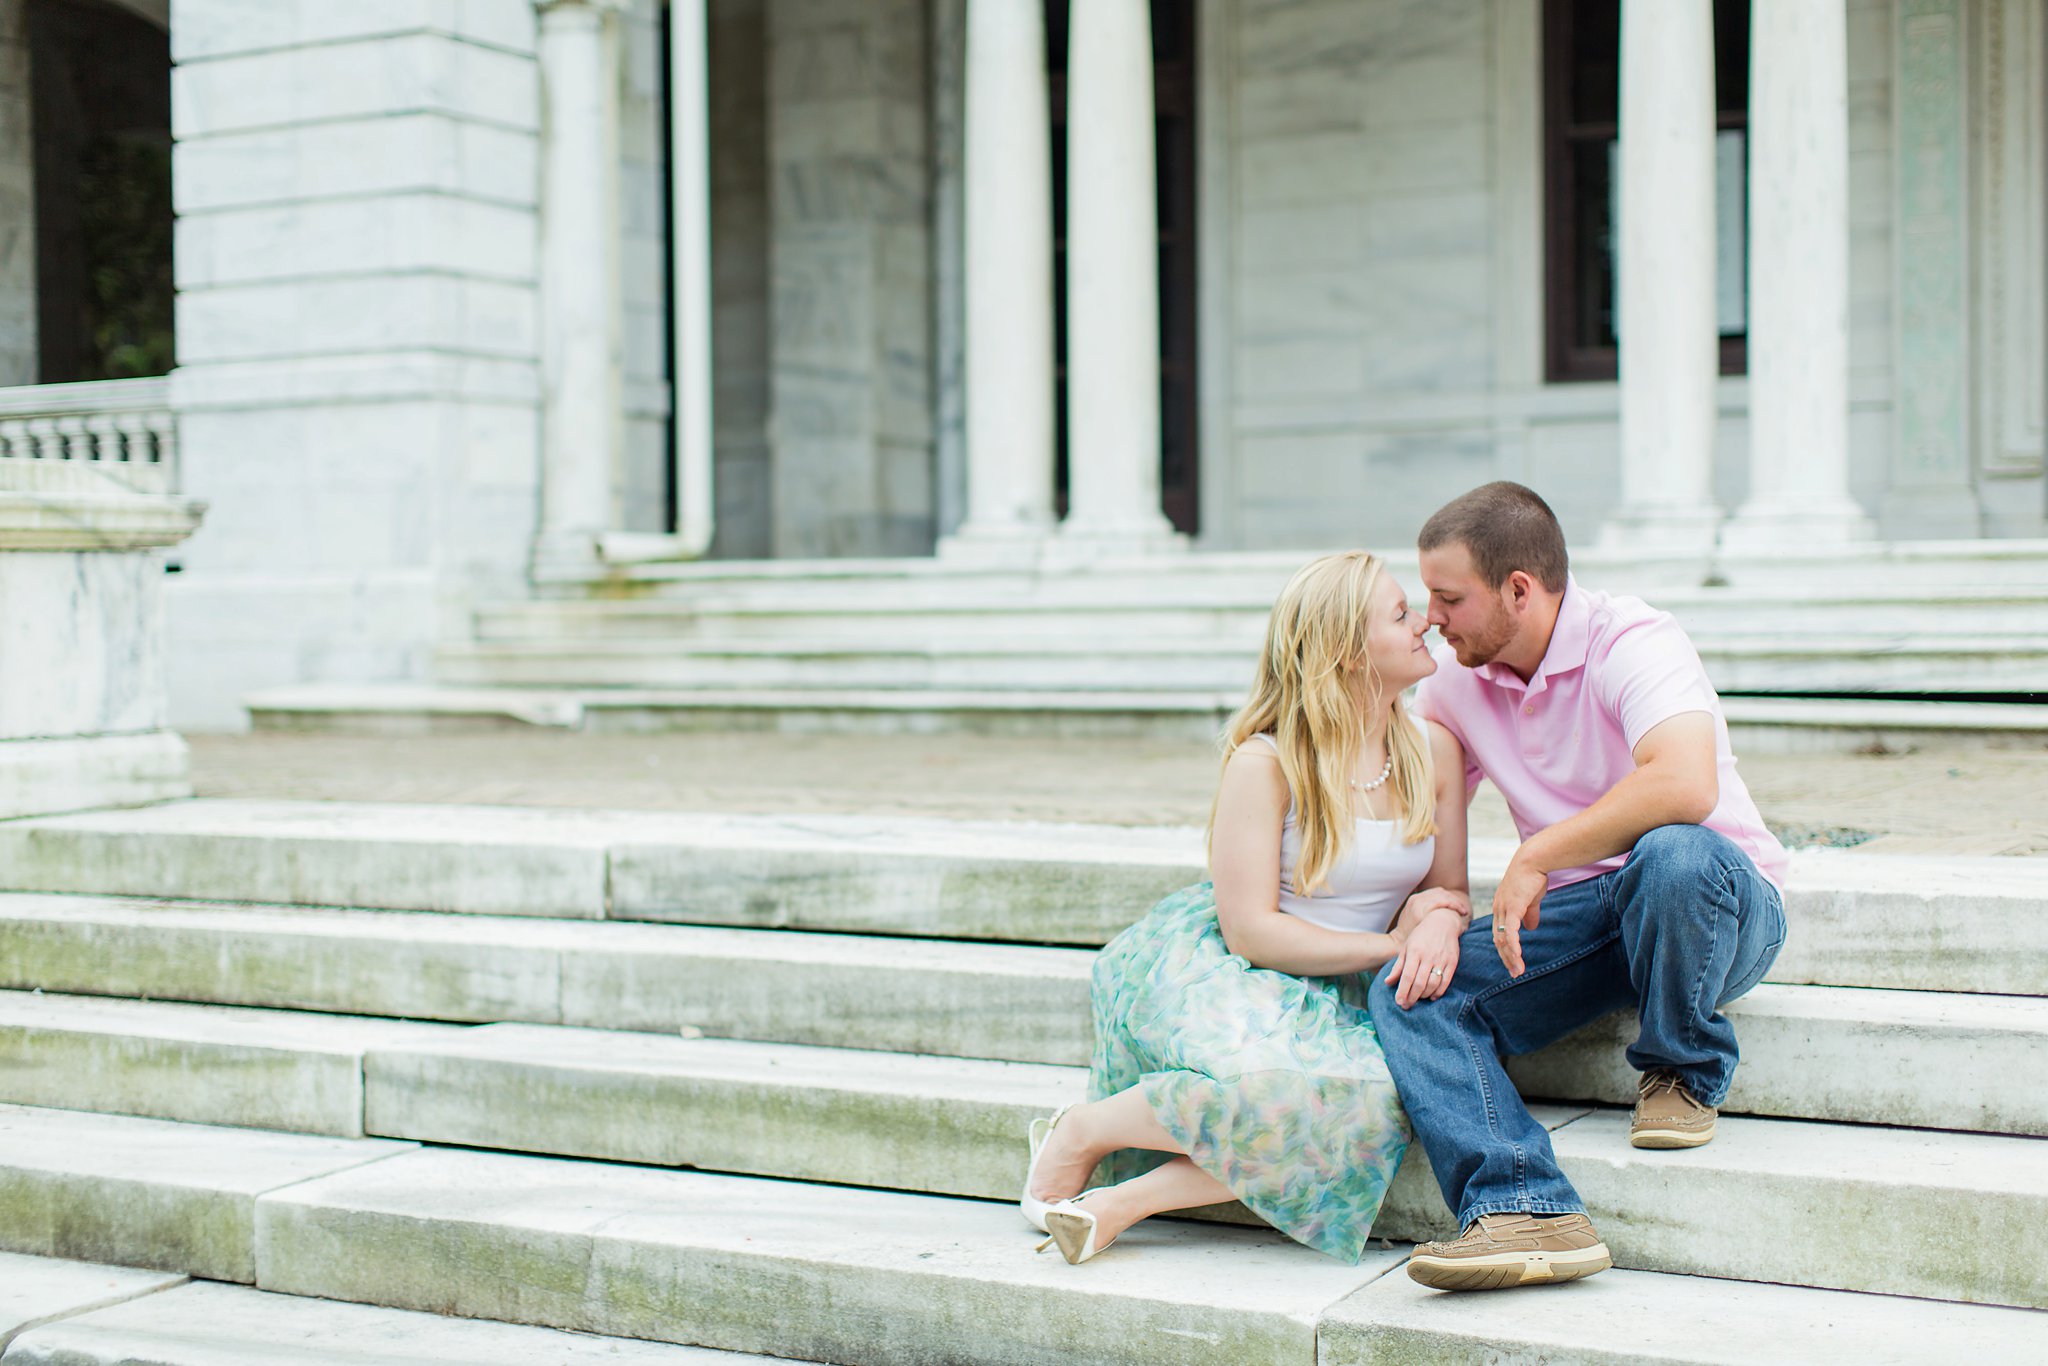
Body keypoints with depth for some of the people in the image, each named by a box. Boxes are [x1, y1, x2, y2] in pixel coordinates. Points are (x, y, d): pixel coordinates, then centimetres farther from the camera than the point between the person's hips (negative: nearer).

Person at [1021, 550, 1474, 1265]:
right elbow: (1250, 930, -16)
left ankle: (1126, 1199, -24)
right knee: (1273, 1083, -38)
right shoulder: (1264, 763, -14)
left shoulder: (1435, 752, 3)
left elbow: (1452, 891, 12)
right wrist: (1391, 944, -16)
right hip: (1213, 965, -5)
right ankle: (1082, 1129, -10)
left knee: (1377, 1103, -30)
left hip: (1333, 994, 5)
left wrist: (1441, 919, -13)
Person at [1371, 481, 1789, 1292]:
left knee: (1674, 854, -41)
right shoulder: (1455, 677, 4)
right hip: (1574, 917, 6)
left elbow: (1686, 785, -36)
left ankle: (1683, 1072, -12)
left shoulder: (1631, 643, -18)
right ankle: (1527, 1212, -39)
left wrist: (1536, 857, -29)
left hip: (1722, 905, -5)